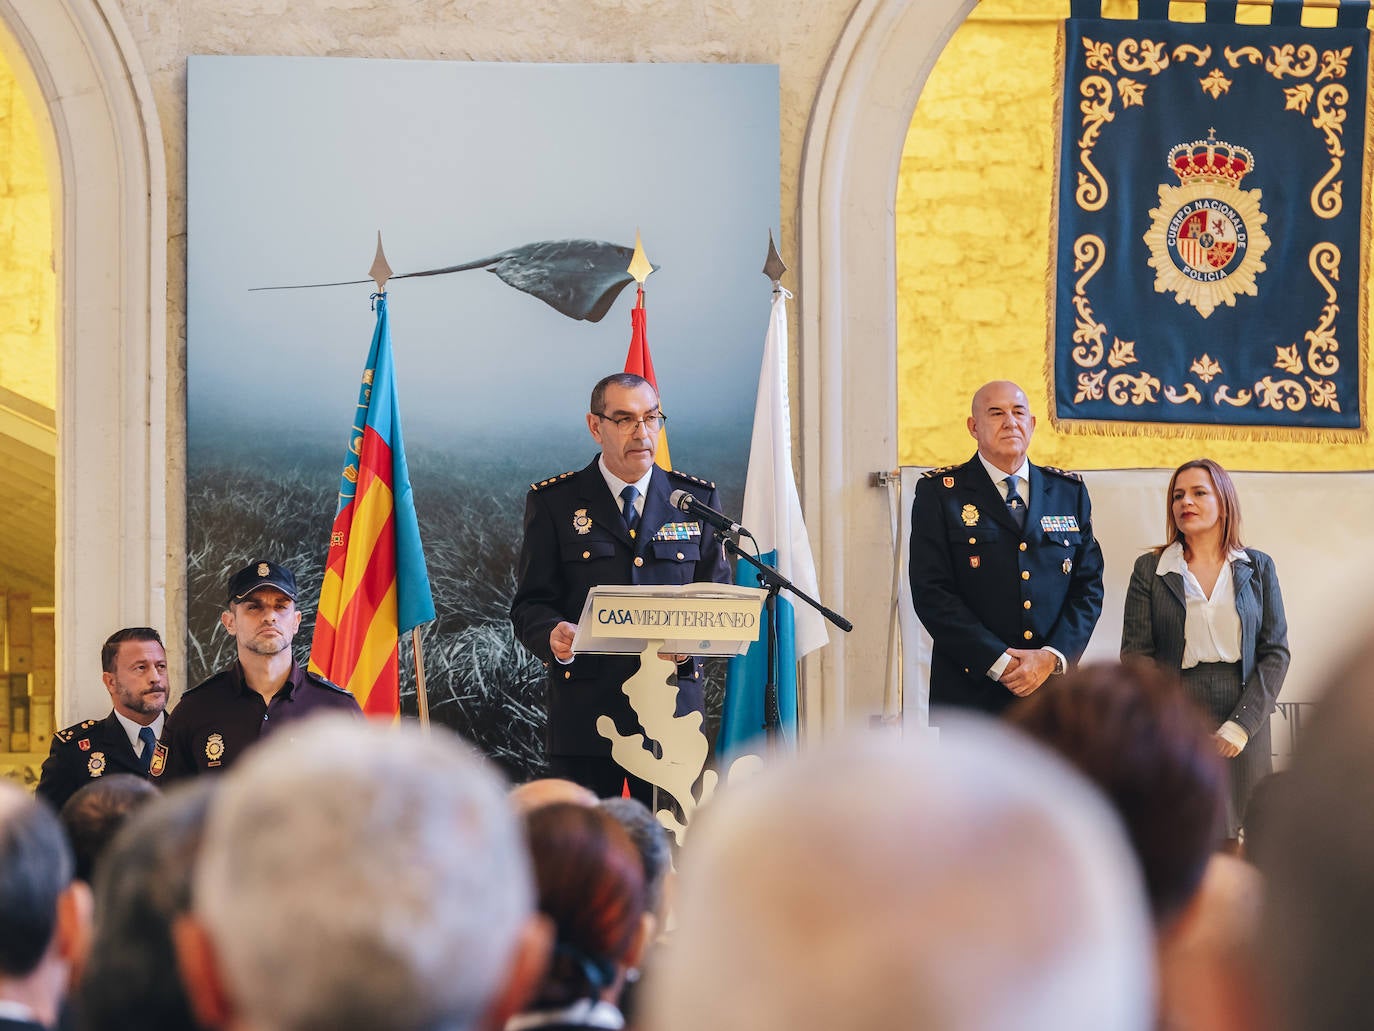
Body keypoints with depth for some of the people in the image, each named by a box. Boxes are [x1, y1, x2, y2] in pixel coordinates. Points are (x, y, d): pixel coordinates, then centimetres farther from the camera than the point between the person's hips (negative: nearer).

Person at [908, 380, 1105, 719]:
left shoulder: (1069, 491, 15)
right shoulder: (939, 493, 5)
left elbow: (1089, 585, 11)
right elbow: (931, 592, -4)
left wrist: (1052, 656, -6)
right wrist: (998, 662, -12)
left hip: (1053, 687, 3)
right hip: (973, 689, -2)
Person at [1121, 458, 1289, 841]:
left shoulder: (1258, 568, 9)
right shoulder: (1150, 569, 6)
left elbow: (1276, 652, 4)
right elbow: (1136, 657, 2)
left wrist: (1240, 725, -8)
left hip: (1243, 726, 1)